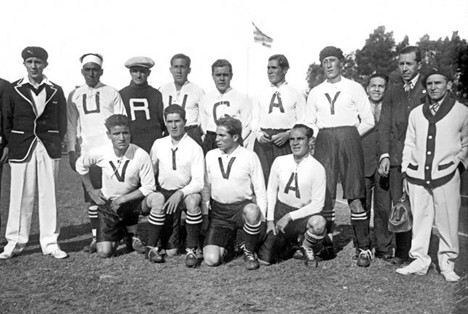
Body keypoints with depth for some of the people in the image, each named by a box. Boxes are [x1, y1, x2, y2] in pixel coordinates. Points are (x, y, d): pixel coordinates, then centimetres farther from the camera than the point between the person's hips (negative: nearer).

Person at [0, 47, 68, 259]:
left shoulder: (55, 91, 8)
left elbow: (62, 122, 9)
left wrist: (55, 144, 2)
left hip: (49, 149, 0)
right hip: (21, 149, 0)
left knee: (48, 195, 2)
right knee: (20, 196, 2)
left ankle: (50, 243, 9)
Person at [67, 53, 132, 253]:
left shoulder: (112, 93, 8)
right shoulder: (75, 96, 14)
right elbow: (71, 125, 13)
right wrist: (72, 150, 4)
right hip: (87, 150, 2)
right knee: (92, 195, 4)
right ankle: (96, 237, 11)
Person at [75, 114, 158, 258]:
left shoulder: (141, 155, -21)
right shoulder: (100, 153, -15)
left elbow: (148, 187, -15)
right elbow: (80, 164, 7)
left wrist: (122, 199, -19)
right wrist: (90, 190, 6)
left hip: (132, 201, 0)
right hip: (108, 204, 1)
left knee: (157, 198, -33)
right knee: (104, 253, -10)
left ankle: (131, 231, -4)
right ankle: (119, 233, 27)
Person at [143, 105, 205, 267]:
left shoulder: (194, 148, -9)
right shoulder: (158, 144, 2)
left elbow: (199, 182, -14)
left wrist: (180, 193, -29)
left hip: (187, 192, -2)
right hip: (164, 192, 2)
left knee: (193, 201, -38)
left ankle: (192, 249, -20)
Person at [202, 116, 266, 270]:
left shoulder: (250, 156, -4)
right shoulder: (210, 156, 6)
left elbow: (260, 190, -3)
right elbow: (206, 186, 13)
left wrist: (260, 218, -12)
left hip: (242, 206, -2)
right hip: (218, 210, 3)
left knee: (252, 211, -41)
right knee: (211, 260, -15)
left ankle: (249, 252, -10)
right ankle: (227, 240, 23)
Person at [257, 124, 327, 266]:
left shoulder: (317, 168, -11)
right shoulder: (280, 161, -1)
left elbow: (317, 204, -12)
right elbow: (271, 190, 8)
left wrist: (289, 217, -17)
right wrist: (270, 220, 0)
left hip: (303, 214, -3)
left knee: (319, 223, -38)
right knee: (264, 260, -5)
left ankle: (306, 246, -2)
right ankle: (285, 241, 29)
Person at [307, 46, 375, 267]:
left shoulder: (354, 88, 8)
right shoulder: (315, 93, 15)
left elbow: (368, 121, 6)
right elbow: (309, 123, 18)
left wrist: (348, 137, 2)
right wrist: (322, 138, 5)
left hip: (350, 139, -2)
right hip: (324, 141, 3)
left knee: (355, 197, -6)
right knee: (325, 195, -1)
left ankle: (364, 248, -1)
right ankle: (326, 243, 11)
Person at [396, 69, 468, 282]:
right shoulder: (416, 113, 12)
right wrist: (405, 172, 10)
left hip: (446, 175, -2)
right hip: (417, 175, 3)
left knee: (447, 221, 1)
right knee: (419, 219, 5)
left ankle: (447, 264, 14)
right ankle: (419, 261, 15)